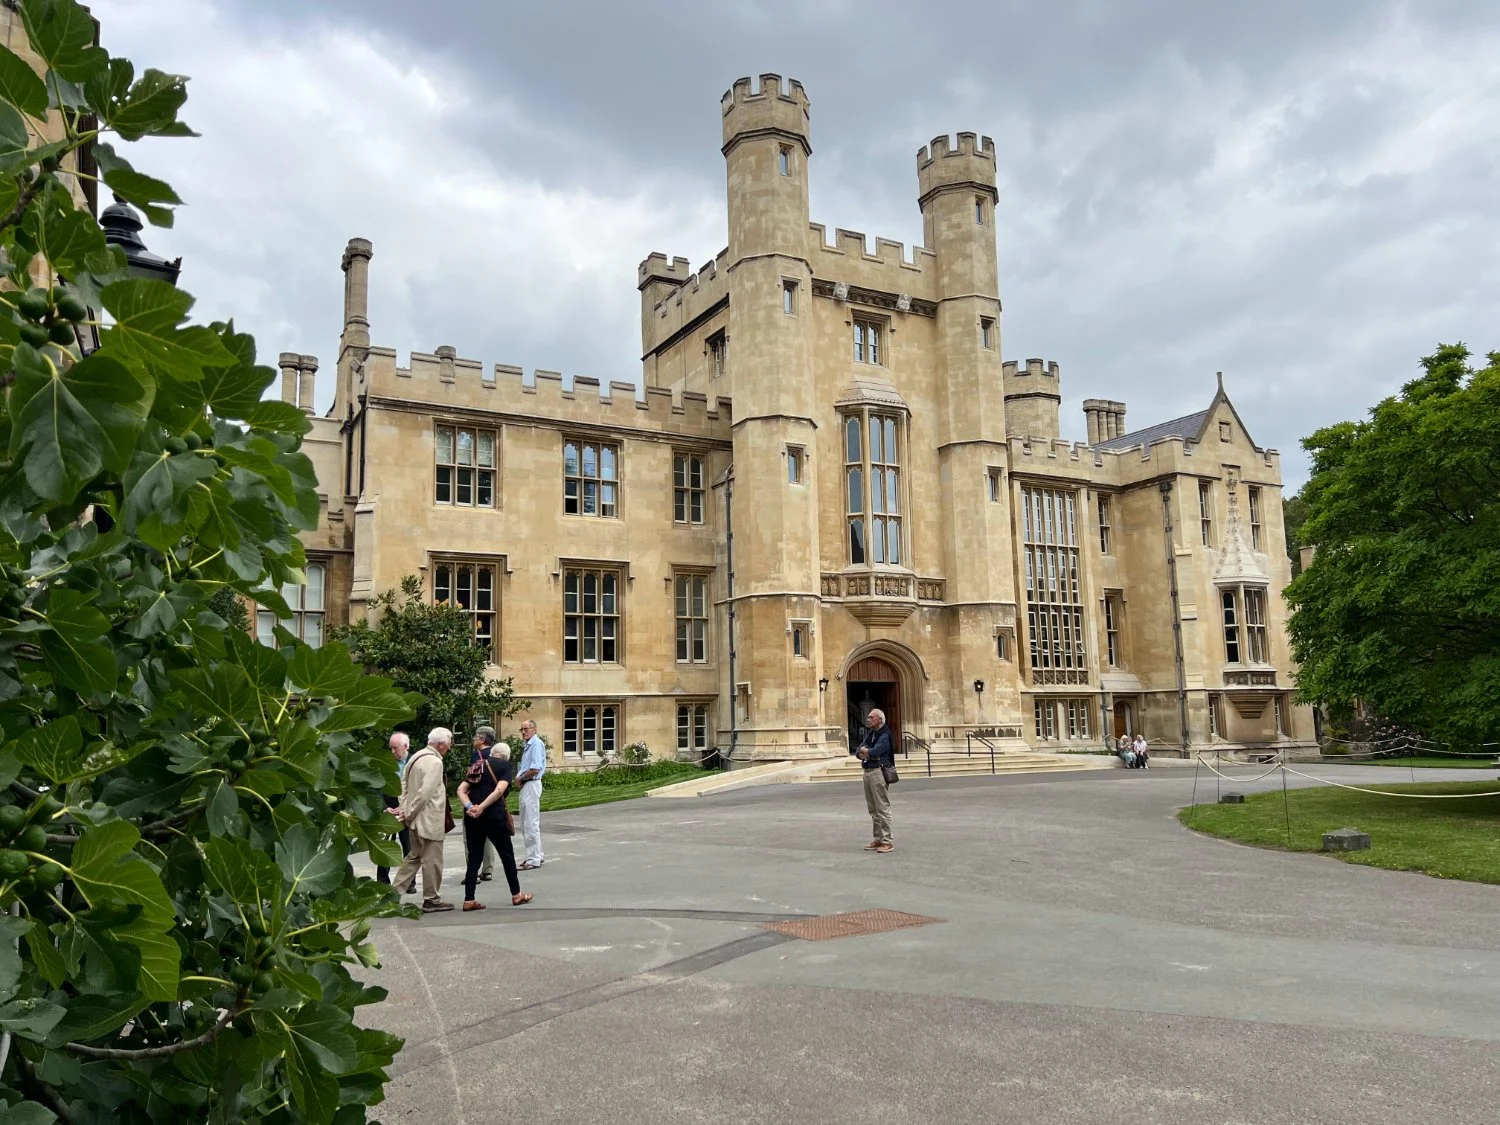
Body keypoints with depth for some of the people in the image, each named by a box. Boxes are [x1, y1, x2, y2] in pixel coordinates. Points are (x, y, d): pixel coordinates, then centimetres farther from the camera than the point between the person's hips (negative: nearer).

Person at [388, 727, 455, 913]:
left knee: (414, 856, 21)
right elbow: (424, 792, -25)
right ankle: (431, 900, 12)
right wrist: (408, 813, -16)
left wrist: (404, 807, 7)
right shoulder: (435, 762, -20)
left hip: (417, 819, 9)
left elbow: (404, 783, 12)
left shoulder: (416, 756, 9)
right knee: (432, 860, 3)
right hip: (429, 820, -9)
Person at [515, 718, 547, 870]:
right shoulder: (528, 745, 17)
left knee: (531, 823, -7)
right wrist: (519, 778, 3)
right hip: (525, 786, 10)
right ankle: (537, 856, 25)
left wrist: (521, 778, -9)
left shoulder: (537, 744, -14)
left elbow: (535, 769, -23)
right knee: (525, 824, 16)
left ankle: (534, 859, -2)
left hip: (531, 785, -10)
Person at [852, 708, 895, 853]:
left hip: (879, 772, -9)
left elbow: (874, 751, -22)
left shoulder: (884, 735, -11)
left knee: (882, 808, -7)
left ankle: (887, 842, -3)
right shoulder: (869, 733, 16)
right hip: (867, 771, 9)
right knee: (873, 809, 13)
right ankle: (878, 840, 21)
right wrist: (861, 753, -10)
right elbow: (857, 751, 13)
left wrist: (864, 750, -2)